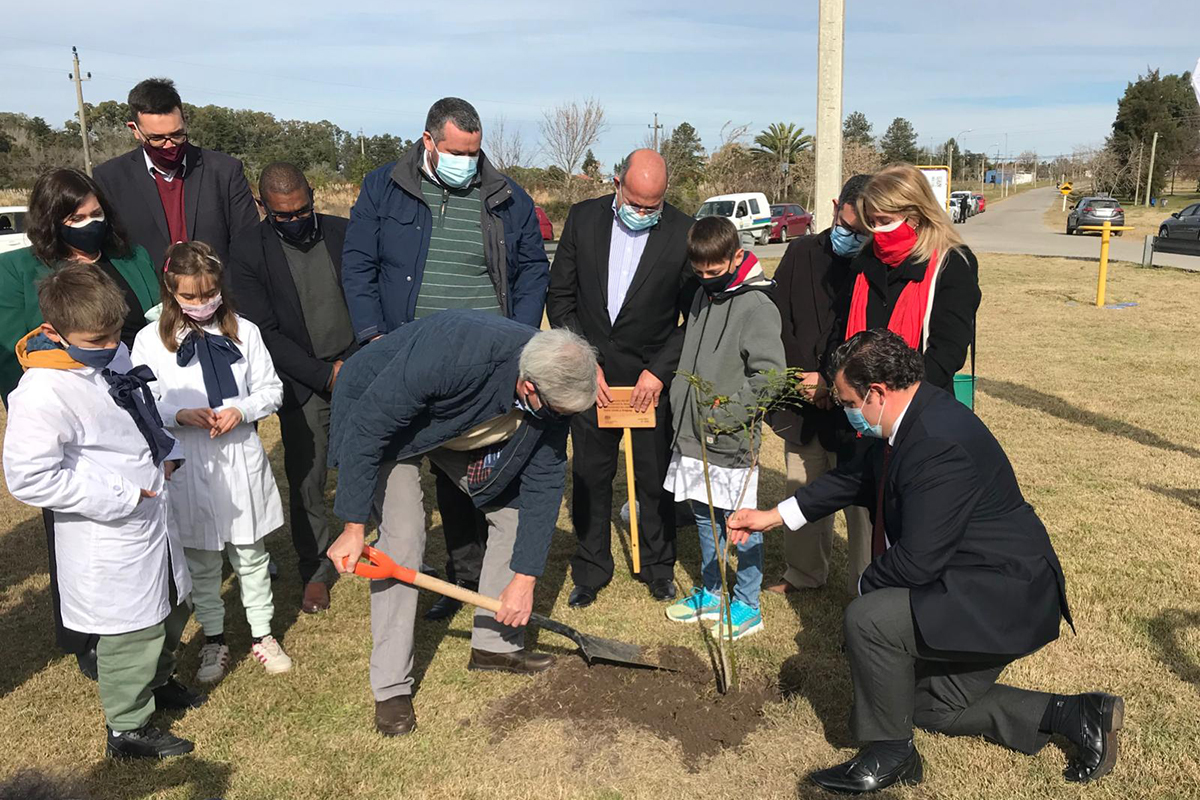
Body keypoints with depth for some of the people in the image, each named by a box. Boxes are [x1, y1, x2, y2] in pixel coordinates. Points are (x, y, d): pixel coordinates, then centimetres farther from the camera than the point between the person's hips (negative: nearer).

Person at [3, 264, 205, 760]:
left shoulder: (111, 356, 0)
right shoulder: (43, 393, -26)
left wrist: (167, 453, 2)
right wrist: (122, 497, -24)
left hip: (152, 516, 9)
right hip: (109, 538, -8)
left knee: (171, 607, 26)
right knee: (133, 629, 7)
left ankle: (157, 681, 52)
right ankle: (128, 729, 30)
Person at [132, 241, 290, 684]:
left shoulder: (243, 331, -1)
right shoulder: (150, 340, -4)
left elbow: (271, 390, 4)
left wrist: (241, 410, -14)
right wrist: (180, 415, -19)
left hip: (241, 460, 1)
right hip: (187, 465, 0)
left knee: (251, 555, 14)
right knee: (200, 561, 14)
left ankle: (262, 634, 31)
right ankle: (213, 640, 32)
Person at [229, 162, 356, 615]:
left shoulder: (342, 233, 1)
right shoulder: (249, 250, -7)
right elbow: (264, 332, -10)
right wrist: (325, 374, -14)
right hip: (303, 384, -2)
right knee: (306, 484, 5)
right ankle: (316, 571, 23)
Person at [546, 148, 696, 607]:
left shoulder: (683, 233, -8)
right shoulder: (583, 218, -1)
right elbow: (560, 297, 2)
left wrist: (660, 370, -10)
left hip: (654, 378, -1)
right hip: (591, 376, 2)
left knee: (655, 479, 9)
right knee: (590, 476, 9)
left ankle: (658, 568, 29)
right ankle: (590, 572, 26)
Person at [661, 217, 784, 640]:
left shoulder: (756, 305, -14)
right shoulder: (703, 295, 11)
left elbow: (770, 374, -20)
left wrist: (725, 412, -19)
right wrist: (681, 406, 12)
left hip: (732, 440, -8)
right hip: (692, 433, 8)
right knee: (703, 515, 17)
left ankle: (747, 605, 18)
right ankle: (710, 593, 33)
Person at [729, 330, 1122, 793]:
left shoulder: (939, 443, -30)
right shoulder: (916, 420, 2)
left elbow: (917, 560, -29)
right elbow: (858, 477, 17)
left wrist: (867, 584, -8)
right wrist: (775, 516, 15)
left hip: (1004, 598, -11)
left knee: (867, 618, -26)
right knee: (935, 707, 21)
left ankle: (889, 753, -3)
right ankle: (1077, 715, 24)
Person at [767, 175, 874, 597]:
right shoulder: (802, 253, 4)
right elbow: (779, 320, 6)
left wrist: (831, 383, -14)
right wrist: (802, 377, -3)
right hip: (803, 402, 4)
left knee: (860, 500, 1)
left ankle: (864, 589, 18)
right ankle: (804, 573, 36)